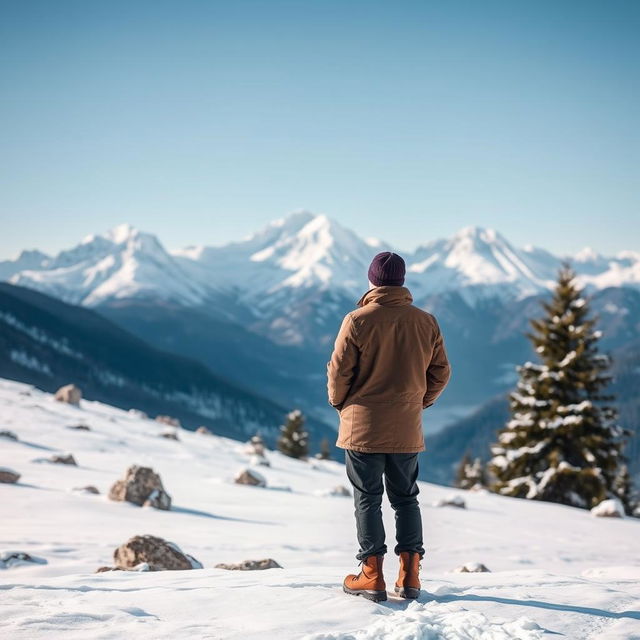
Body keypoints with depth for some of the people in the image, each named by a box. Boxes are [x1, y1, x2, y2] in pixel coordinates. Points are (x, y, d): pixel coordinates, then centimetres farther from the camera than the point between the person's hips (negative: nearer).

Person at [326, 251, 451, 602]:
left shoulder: (358, 320, -11)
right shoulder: (426, 322, 0)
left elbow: (339, 371, -9)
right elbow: (441, 372, 6)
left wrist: (340, 403, 9)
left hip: (363, 427, -3)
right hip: (407, 429, 3)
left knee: (368, 500, 6)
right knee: (406, 498, 14)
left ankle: (372, 576, 7)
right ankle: (409, 577, 13)